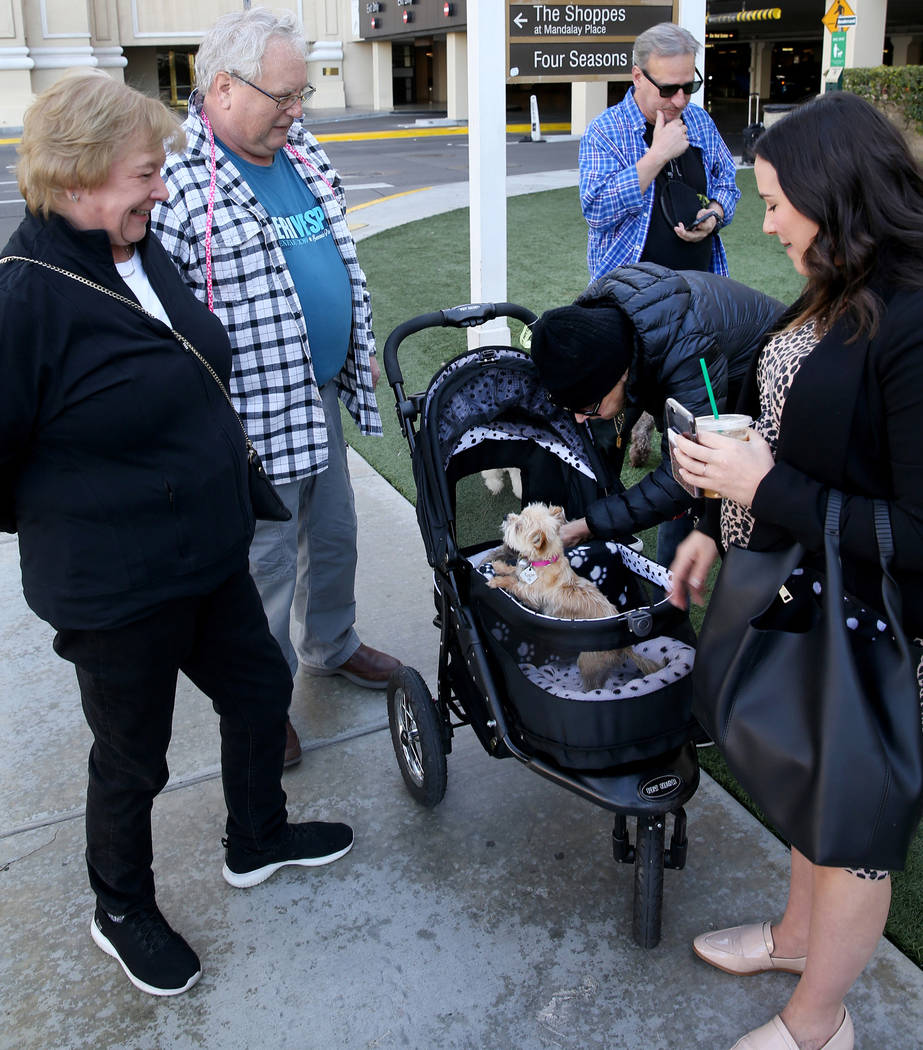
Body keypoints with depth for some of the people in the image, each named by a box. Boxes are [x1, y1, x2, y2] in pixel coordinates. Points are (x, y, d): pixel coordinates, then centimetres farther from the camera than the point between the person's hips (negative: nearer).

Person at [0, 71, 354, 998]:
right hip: (116, 592, -8)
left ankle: (255, 841, 50)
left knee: (260, 688, 23)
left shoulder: (141, 251, 1)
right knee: (133, 756, 13)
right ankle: (121, 913, 42)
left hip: (208, 557, 8)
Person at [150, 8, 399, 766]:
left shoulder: (302, 153, 7)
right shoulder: (179, 183, -19)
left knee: (336, 536, 22)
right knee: (266, 563, 6)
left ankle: (331, 645, 46)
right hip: (252, 414, -8)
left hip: (320, 396, 8)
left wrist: (360, 352, 21)